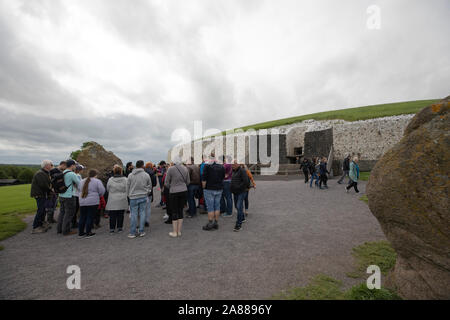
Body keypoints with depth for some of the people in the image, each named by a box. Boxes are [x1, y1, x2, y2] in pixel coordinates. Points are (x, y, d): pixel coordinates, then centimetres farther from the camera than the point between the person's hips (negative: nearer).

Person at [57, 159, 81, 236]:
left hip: (61, 195, 9)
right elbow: (79, 183, -8)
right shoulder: (72, 174, -16)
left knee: (62, 212, 17)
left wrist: (73, 184, 15)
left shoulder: (62, 173, 10)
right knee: (69, 214, 1)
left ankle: (59, 229, 26)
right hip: (69, 197, -8)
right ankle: (66, 231, 7)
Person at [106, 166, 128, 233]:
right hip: (122, 201, 0)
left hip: (112, 201, 0)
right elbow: (127, 190, -2)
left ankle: (112, 228, 13)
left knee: (112, 215, 8)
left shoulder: (110, 179, -6)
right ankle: (119, 228, 17)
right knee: (120, 215, 10)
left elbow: (107, 189, 6)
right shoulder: (125, 179, -8)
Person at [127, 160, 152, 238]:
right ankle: (141, 232, 13)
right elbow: (149, 186, 5)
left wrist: (129, 195, 18)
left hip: (133, 197, 0)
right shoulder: (146, 175, -2)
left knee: (134, 215, 4)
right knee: (142, 213, 7)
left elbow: (127, 187, 4)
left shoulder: (130, 175, -3)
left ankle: (132, 233, 11)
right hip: (143, 197, 0)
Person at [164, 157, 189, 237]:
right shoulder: (185, 168, 2)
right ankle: (179, 231, 19)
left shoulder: (171, 169, -9)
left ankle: (174, 232, 14)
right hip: (184, 191, 4)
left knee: (174, 212, 6)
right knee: (180, 211, 11)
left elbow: (166, 183, -4)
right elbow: (188, 182, 9)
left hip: (174, 192, -3)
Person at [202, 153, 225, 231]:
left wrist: (204, 188, 0)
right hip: (219, 189, 5)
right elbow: (223, 178, 12)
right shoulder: (221, 167, 6)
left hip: (209, 189, -5)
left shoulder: (207, 166, -11)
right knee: (217, 206, 11)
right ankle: (216, 223, 18)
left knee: (210, 207, 1)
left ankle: (210, 224, 7)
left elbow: (204, 179, -11)